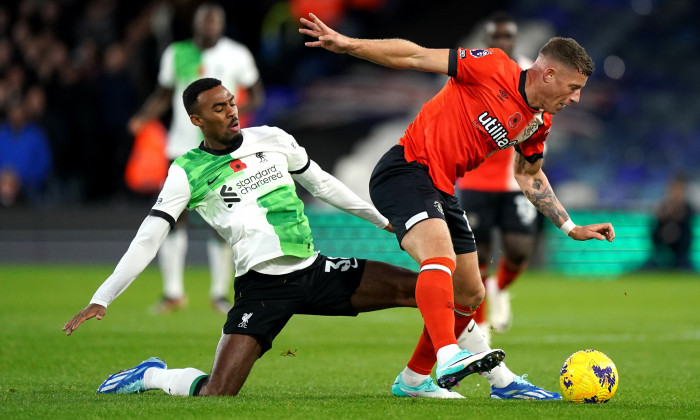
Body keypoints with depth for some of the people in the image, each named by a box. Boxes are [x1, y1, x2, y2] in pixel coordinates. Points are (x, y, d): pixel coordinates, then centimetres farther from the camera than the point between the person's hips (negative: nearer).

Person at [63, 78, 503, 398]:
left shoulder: (271, 140, 10)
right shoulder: (187, 173, -2)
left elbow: (322, 183, 22)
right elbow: (148, 238, -3)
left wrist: (383, 220, 26)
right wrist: (102, 299, -11)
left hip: (315, 269, 5)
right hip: (261, 286, -5)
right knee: (216, 395, -18)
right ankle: (151, 376, 12)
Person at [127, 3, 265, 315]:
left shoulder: (236, 55, 0)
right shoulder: (176, 54, 6)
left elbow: (256, 94, 7)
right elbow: (163, 95, 16)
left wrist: (239, 109, -15)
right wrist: (143, 118, -2)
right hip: (182, 146, 2)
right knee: (173, 217, -4)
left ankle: (220, 293, 10)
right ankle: (173, 292, 4)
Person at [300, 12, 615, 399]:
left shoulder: (538, 124, 10)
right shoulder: (493, 69, -13)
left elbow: (529, 175, 27)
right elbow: (416, 57, -12)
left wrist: (571, 228, 24)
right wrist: (347, 45, -17)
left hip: (441, 191, 9)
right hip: (405, 170, -9)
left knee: (469, 296, 15)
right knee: (441, 257, -34)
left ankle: (413, 380, 29)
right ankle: (449, 357, -50)